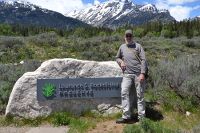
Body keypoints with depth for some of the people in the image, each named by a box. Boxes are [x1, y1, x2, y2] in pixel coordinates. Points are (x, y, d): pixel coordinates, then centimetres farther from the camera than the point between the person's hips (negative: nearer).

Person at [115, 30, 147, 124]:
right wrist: (121, 62, 5)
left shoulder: (138, 46, 7)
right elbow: (117, 58, 29)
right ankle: (126, 116, -5)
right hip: (127, 74, 3)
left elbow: (143, 60, -1)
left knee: (140, 95, 2)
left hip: (138, 74, -2)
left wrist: (142, 73, -11)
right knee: (124, 93, -10)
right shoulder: (122, 47, 16)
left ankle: (141, 117, 11)